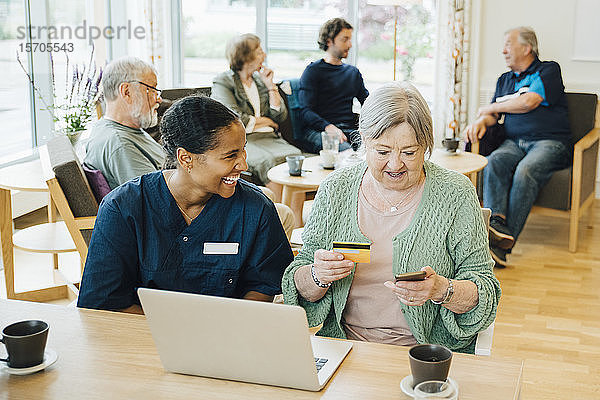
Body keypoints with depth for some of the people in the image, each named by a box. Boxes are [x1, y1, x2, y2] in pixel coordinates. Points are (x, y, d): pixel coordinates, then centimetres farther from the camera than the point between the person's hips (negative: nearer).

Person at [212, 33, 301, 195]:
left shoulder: (260, 79, 22)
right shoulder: (223, 82, 4)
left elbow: (280, 116, 15)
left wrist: (270, 86, 8)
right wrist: (265, 121, 2)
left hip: (269, 138, 5)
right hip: (242, 140, -5)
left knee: (296, 156, -26)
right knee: (269, 160, -35)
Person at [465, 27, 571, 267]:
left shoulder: (549, 70, 6)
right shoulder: (504, 80, 27)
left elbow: (528, 102, -10)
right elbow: (492, 115, 23)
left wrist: (490, 108, 4)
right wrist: (481, 121, -4)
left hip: (549, 142, -5)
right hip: (514, 142, 5)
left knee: (525, 171, -35)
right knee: (494, 162, -30)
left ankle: (503, 244, -43)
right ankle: (496, 222, -48)